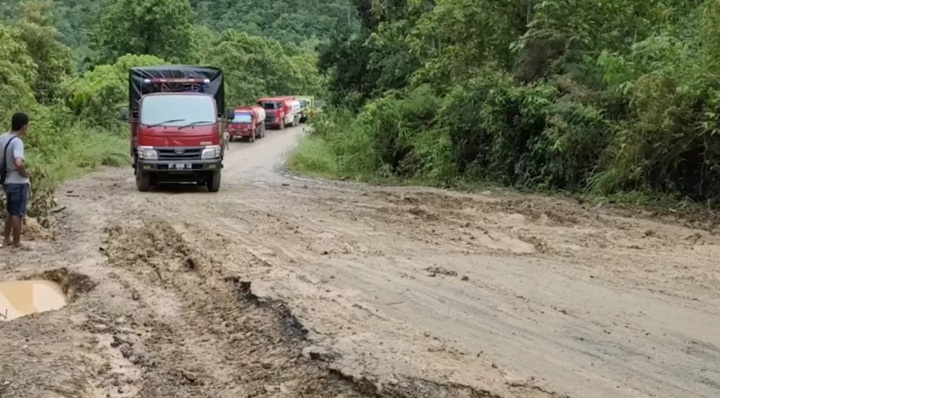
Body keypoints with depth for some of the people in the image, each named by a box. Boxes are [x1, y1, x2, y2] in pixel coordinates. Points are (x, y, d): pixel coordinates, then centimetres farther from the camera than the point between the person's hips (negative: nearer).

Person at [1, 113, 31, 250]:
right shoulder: (17, 142, -23)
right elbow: (18, 163, -37)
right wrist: (25, 173, -18)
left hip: (7, 181, 8)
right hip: (19, 183, -8)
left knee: (10, 212, 22)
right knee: (18, 214, 4)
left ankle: (6, 240, 29)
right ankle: (16, 244, 13)